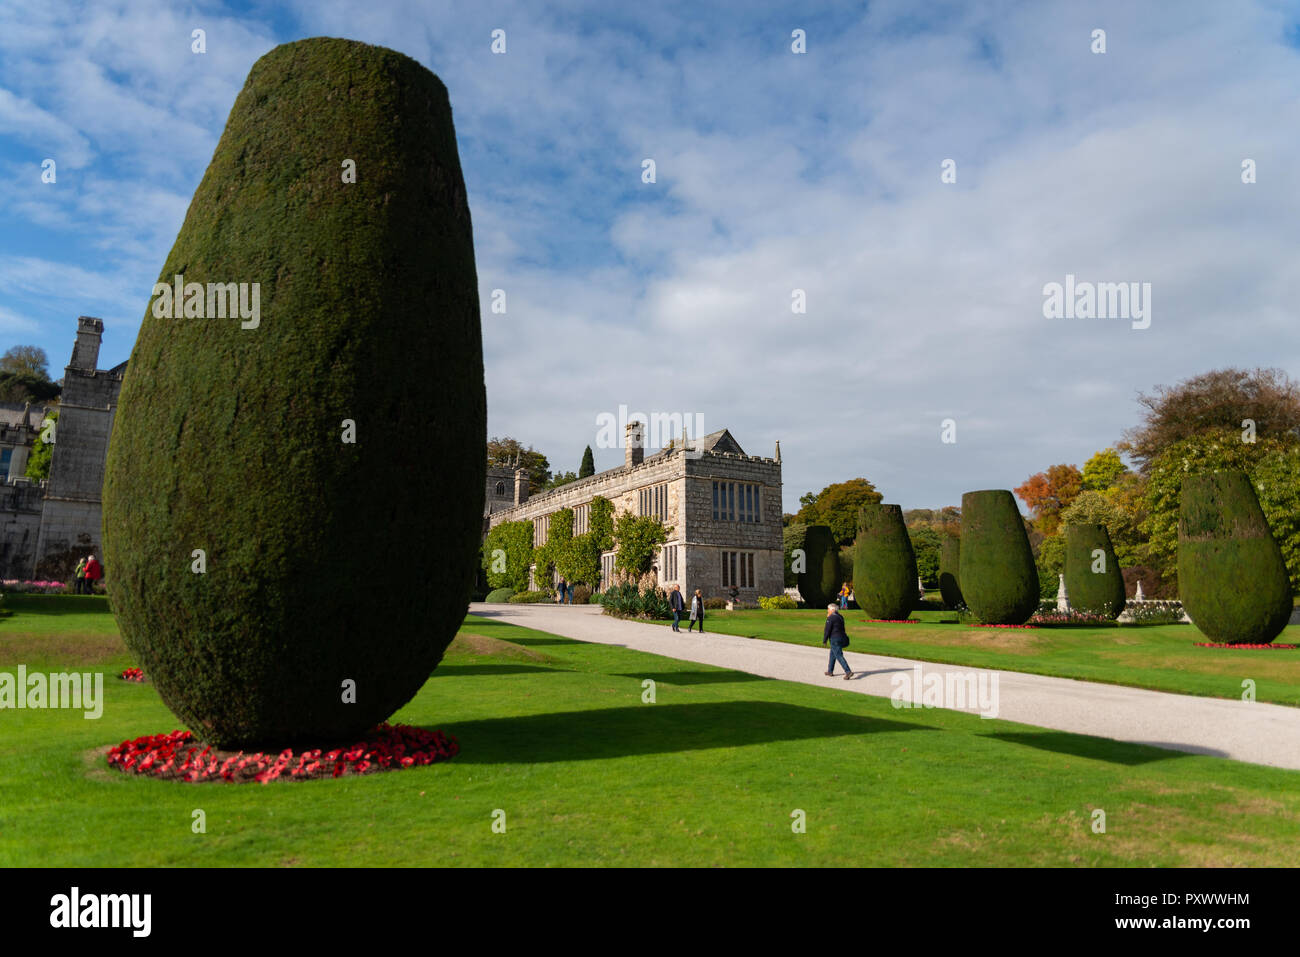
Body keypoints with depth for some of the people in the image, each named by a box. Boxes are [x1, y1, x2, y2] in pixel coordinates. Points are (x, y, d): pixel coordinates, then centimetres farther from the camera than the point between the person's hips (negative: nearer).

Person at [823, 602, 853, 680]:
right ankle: (830, 671, 28)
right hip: (842, 638, 9)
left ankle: (848, 672, -19)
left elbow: (827, 630, -14)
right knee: (832, 654, 21)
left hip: (835, 639, -9)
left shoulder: (830, 618, -14)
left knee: (839, 656, -9)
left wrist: (824, 641, -4)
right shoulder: (840, 617, 12)